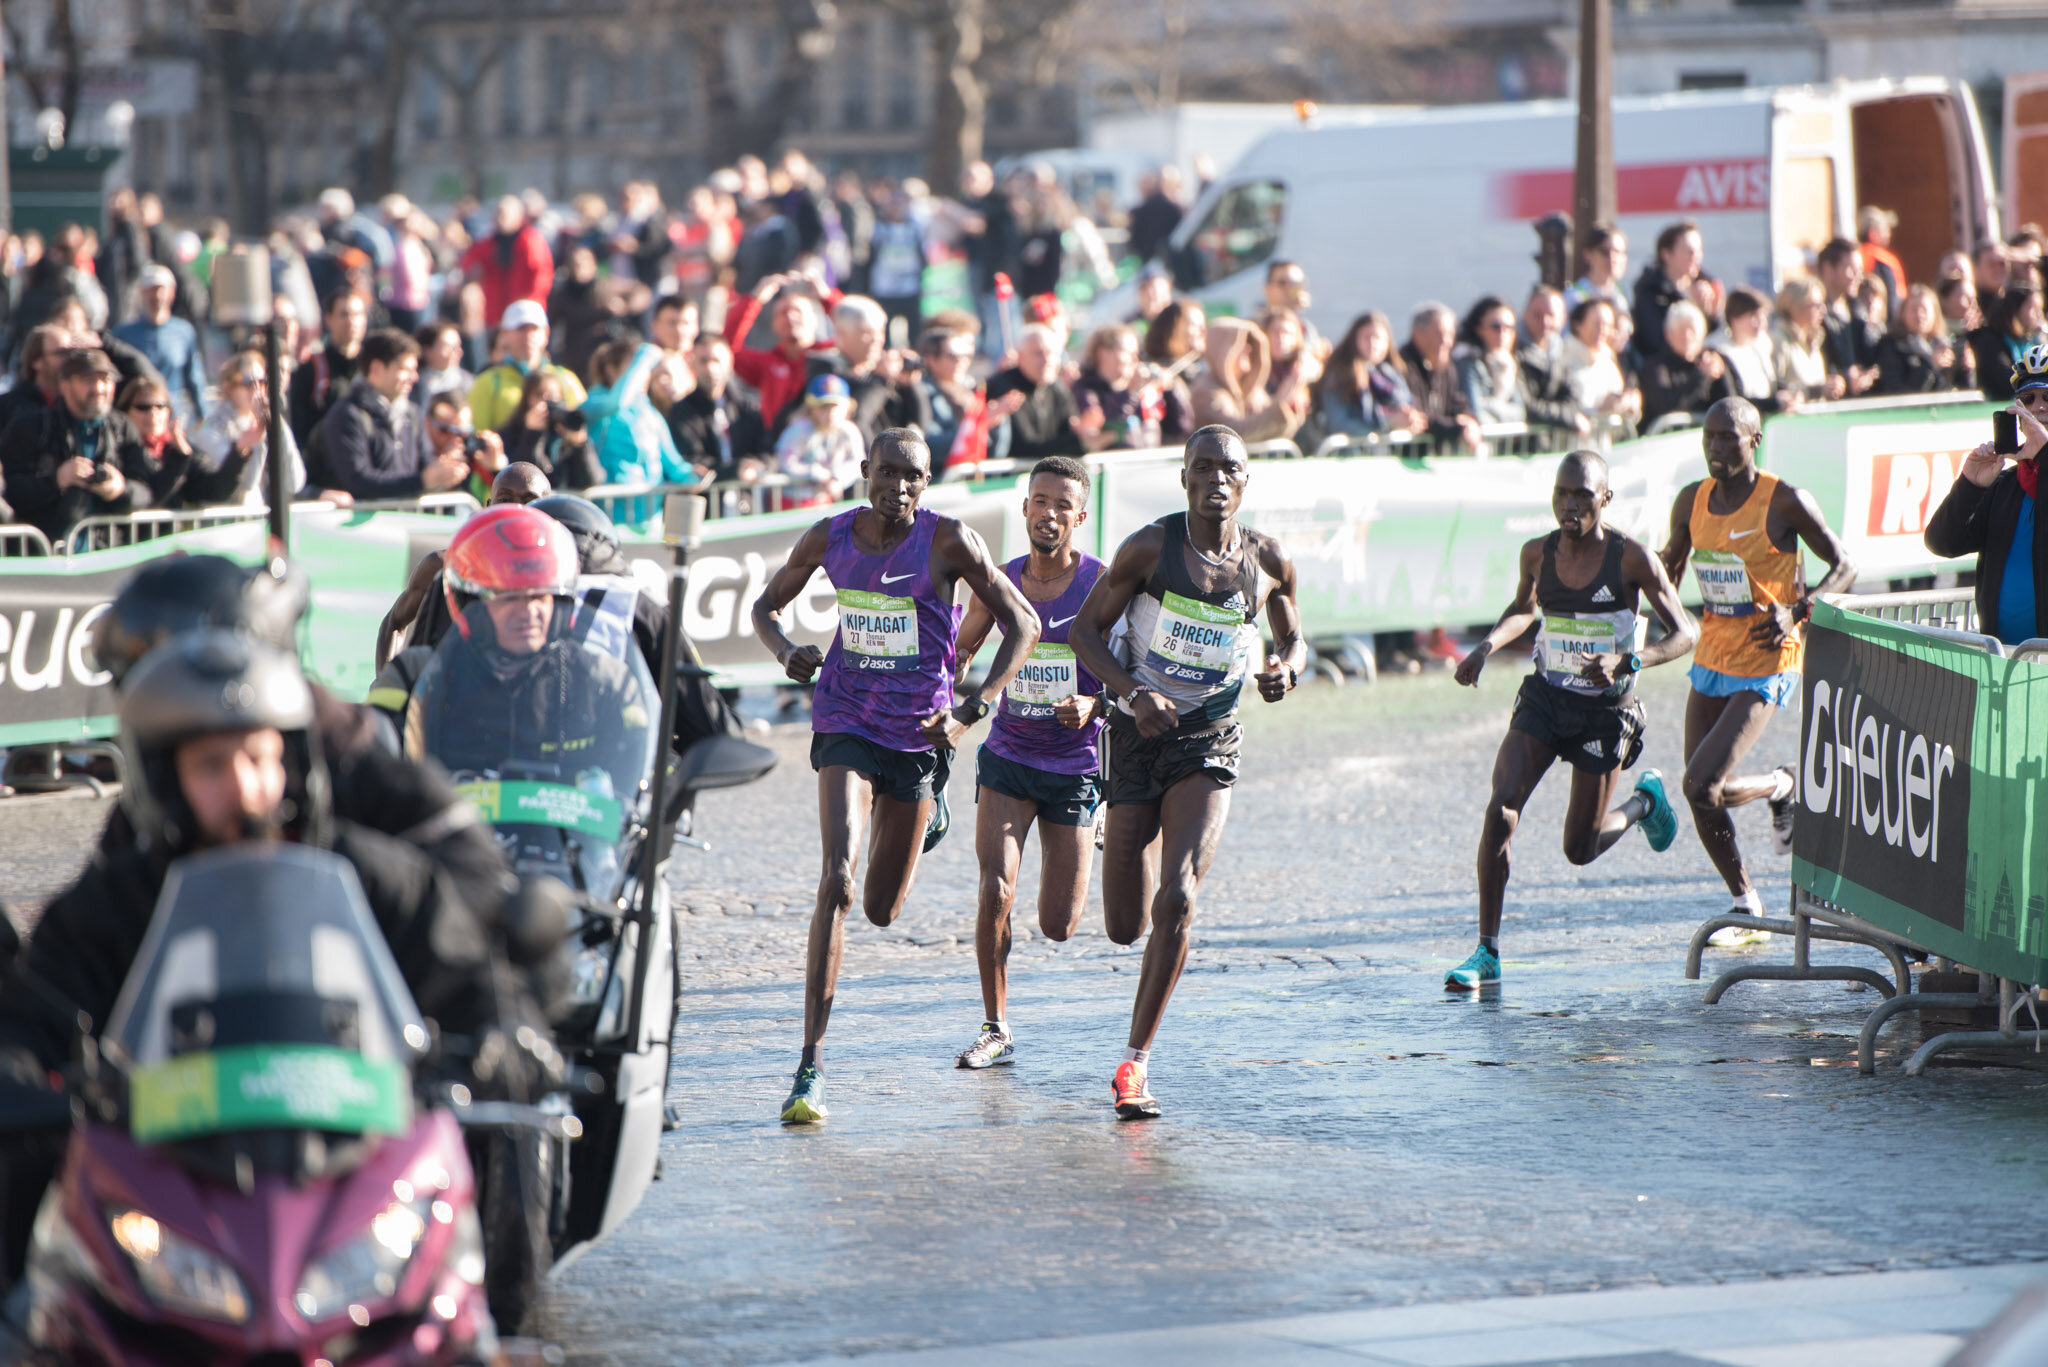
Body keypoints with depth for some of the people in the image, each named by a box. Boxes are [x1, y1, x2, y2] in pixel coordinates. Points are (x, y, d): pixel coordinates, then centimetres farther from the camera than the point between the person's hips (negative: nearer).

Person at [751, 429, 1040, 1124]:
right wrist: (785, 650, -11)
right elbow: (766, 604, 13)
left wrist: (972, 712, -18)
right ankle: (811, 1062, -21)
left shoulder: (949, 542, -12)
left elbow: (1023, 627, -8)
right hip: (846, 725, 0)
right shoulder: (829, 538, -3)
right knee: (838, 881, -22)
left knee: (883, 910, 12)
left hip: (920, 732, 0)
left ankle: (923, 814, 53)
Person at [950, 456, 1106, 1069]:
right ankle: (996, 1030, -5)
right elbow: (962, 648, 16)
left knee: (1059, 927, 4)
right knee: (995, 889, -19)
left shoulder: (1104, 585, -11)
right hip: (1007, 758, 1)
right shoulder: (1001, 581, -2)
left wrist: (1095, 704, -28)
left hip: (1073, 765, -1)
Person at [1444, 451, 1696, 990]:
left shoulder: (1632, 559, -16)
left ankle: (1646, 801, 38)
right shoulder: (1538, 554, -4)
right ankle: (1487, 953, -12)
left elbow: (1684, 633, -11)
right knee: (1501, 809, -18)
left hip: (1606, 710, -3)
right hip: (1544, 697, 3)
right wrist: (1486, 647, 1)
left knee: (1580, 850, 4)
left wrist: (1626, 662, -27)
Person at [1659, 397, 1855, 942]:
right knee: (1700, 798, 7)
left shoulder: (1785, 502, -14)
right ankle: (1746, 907, 24)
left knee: (1701, 785, -18)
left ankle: (1780, 786, 13)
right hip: (1712, 659, 6)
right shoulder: (1693, 500, 2)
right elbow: (1671, 563, 20)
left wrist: (1797, 612, -23)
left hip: (1766, 667, -6)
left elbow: (1843, 566, -8)